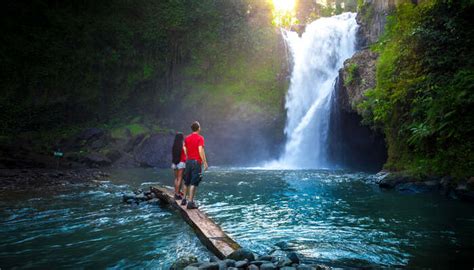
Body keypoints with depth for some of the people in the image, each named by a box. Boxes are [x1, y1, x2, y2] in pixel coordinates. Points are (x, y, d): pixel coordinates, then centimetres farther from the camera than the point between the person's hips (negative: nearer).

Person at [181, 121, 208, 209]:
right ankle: (190, 202, -6)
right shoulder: (200, 138, -9)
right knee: (194, 183, -4)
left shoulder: (187, 138, 10)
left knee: (187, 182, 17)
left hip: (188, 161, 6)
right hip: (196, 162, -6)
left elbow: (185, 150, 10)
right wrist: (205, 163, -14)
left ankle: (184, 199, 25)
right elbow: (201, 151, -17)